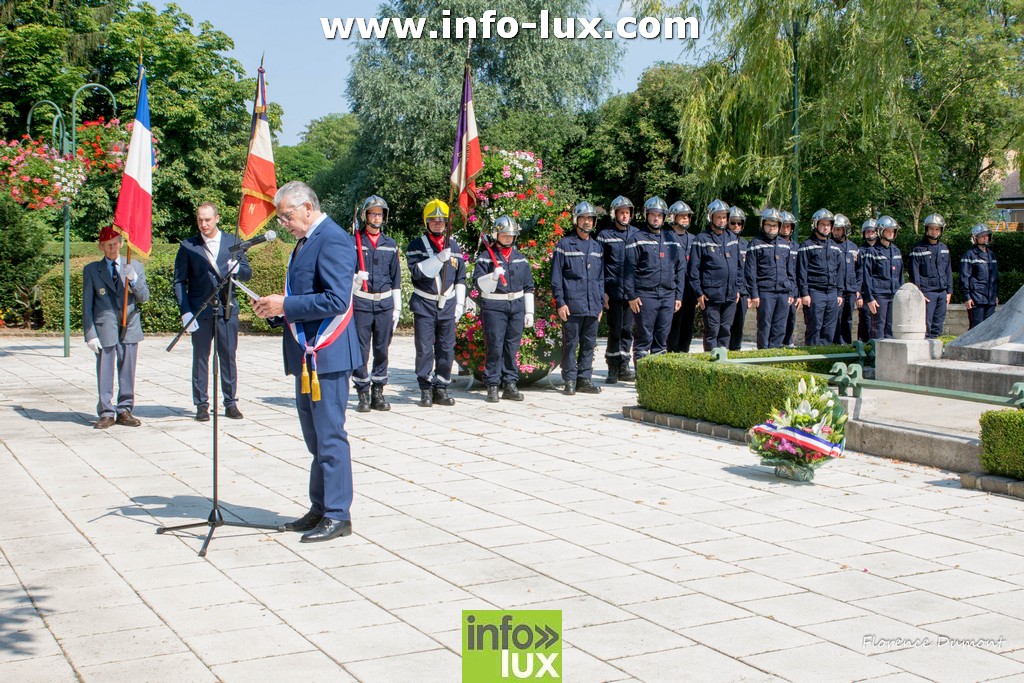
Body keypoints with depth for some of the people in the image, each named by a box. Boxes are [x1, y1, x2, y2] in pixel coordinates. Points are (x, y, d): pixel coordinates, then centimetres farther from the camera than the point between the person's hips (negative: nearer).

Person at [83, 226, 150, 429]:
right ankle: (106, 413, 7)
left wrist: (133, 279, -15)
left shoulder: (135, 266, 9)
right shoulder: (91, 270, 5)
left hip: (130, 328, 2)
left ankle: (124, 411, 15)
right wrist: (90, 334, -4)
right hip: (104, 330, -2)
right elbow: (87, 305, 4)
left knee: (128, 373, 6)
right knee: (105, 374, -1)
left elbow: (144, 297, 4)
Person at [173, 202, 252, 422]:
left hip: (227, 310, 1)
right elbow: (179, 282, 3)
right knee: (200, 358, 3)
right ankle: (201, 405, 10)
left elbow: (247, 274, 10)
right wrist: (185, 311, -7)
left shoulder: (233, 242, 9)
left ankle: (230, 403, 13)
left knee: (228, 357, 4)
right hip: (200, 311, -1)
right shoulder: (188, 246, 4)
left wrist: (237, 268, -14)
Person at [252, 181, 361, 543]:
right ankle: (320, 510, 24)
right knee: (315, 437, 15)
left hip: (326, 354, -10)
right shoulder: (305, 241, 18)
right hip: (307, 354, 10)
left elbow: (336, 300, -24)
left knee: (330, 435, -6)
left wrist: (285, 306, -20)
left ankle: (338, 516, 1)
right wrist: (275, 308, 6)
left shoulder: (333, 240, -14)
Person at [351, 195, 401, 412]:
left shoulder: (391, 245, 12)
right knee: (361, 349, -3)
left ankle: (378, 394, 15)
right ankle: (363, 395, 4)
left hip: (385, 303, 3)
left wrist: (397, 308, 11)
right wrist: (355, 279, -18)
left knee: (382, 349, 6)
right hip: (361, 302, -3)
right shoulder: (354, 242, 2)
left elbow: (396, 279, 14)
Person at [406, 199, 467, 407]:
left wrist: (460, 303, 10)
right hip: (424, 304, -3)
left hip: (448, 304, 3)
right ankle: (426, 390, 3)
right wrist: (439, 258, -26)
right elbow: (417, 271, -15)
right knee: (424, 349, -4)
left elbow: (460, 278, 16)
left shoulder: (454, 246, 12)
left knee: (447, 349, 5)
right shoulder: (417, 245, 0)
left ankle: (441, 389, 13)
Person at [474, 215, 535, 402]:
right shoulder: (486, 257, 0)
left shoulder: (520, 258, 13)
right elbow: (479, 283, -7)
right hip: (494, 307, -4)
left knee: (512, 348, 6)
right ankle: (492, 386, 0)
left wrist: (529, 311, 11)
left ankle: (510, 385, 12)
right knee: (495, 347, -5)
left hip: (517, 306, 4)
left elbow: (528, 287, 15)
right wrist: (493, 276, -26)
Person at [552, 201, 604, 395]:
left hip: (592, 306, 5)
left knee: (589, 344, 7)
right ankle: (570, 380, 5)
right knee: (570, 343, -1)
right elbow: (556, 276, -3)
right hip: (572, 305, -5)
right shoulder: (565, 245, 0)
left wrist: (600, 304, 14)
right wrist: (560, 302, -9)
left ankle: (585, 379, 14)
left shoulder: (597, 247, 16)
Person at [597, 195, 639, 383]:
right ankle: (613, 369, 7)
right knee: (615, 330, -1)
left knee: (627, 329, 8)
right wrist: (602, 291, -6)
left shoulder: (636, 234, 10)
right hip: (613, 290, -3)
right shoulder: (605, 235, 0)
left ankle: (623, 367, 15)